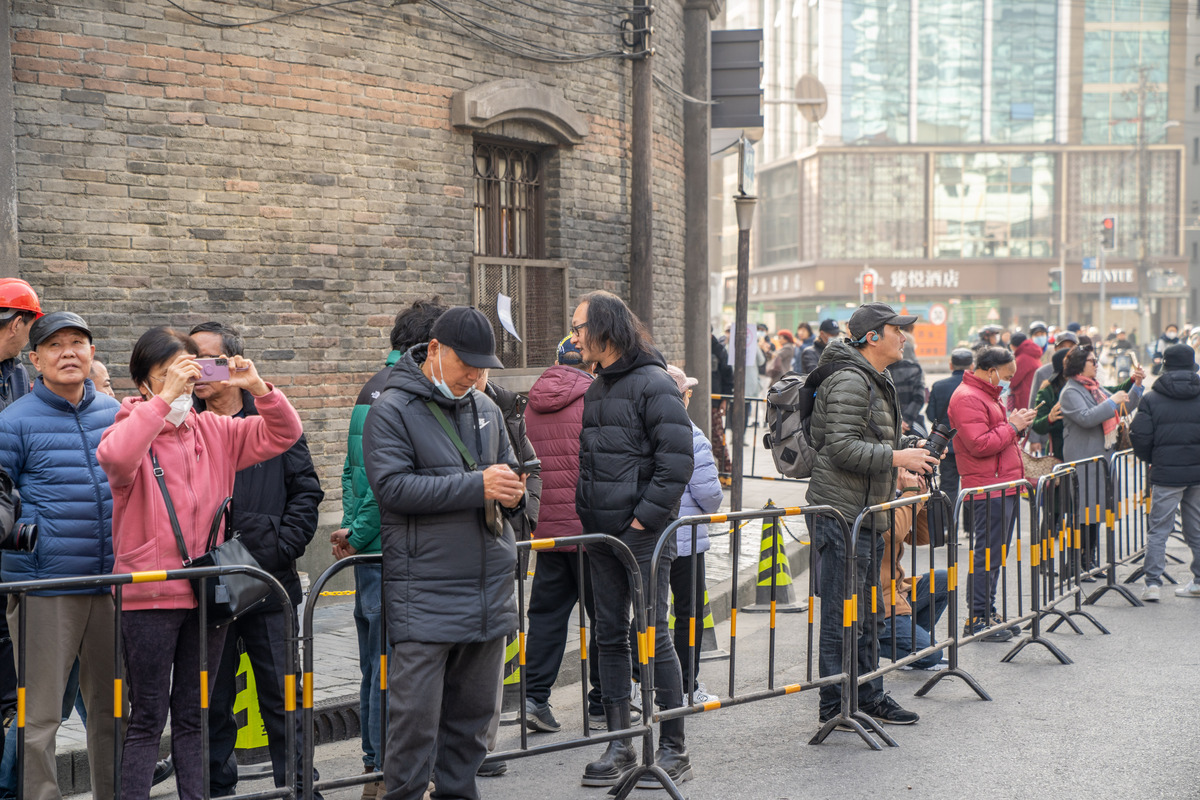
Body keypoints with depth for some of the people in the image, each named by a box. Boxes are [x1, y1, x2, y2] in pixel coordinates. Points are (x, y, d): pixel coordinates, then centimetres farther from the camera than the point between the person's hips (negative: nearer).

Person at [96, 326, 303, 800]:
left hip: (208, 592, 5)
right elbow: (114, 457, -28)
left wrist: (259, 389, -9)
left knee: (194, 716, 14)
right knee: (147, 718, 2)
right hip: (148, 596, -4)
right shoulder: (133, 426, -5)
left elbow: (282, 434, 8)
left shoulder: (214, 432, 9)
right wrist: (164, 399, -29)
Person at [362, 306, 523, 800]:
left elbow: (508, 469, 24)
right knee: (416, 715, -6)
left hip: (490, 588, 7)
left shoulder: (485, 409, 14)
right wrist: (477, 485, -19)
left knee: (474, 710, 13)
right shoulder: (392, 410, -6)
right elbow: (394, 485, -17)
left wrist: (512, 492, -1)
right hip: (424, 590, -6)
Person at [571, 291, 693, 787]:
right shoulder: (596, 390, 15)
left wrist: (645, 517, -17)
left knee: (652, 637, -4)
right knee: (610, 635, 9)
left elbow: (676, 462, -17)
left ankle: (674, 750, 6)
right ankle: (620, 747, 18)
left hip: (644, 535, -8)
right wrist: (586, 512, 12)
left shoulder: (654, 385, -11)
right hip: (601, 535, 8)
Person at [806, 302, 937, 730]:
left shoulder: (877, 382, 19)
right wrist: (897, 457, -20)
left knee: (865, 613, 17)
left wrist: (909, 447, 15)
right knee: (842, 615, -5)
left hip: (866, 515, 11)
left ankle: (868, 695, 27)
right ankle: (836, 706, 2)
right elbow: (842, 448, -23)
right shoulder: (849, 382, -15)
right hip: (841, 513, -11)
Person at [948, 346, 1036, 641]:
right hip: (987, 488, -10)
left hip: (1006, 485, 10)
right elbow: (979, 444, -22)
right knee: (988, 555, -7)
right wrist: (1012, 427, -14)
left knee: (996, 553, 13)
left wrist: (1016, 424, 10)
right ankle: (977, 620, -2)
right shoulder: (967, 398, -14)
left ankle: (988, 614, 19)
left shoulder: (990, 394, 20)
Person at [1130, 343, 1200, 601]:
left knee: (1158, 529, 2)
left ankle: (1153, 583, -4)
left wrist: (1151, 460, 11)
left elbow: (1139, 437, -7)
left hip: (1167, 473, -2)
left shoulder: (1151, 399, -4)